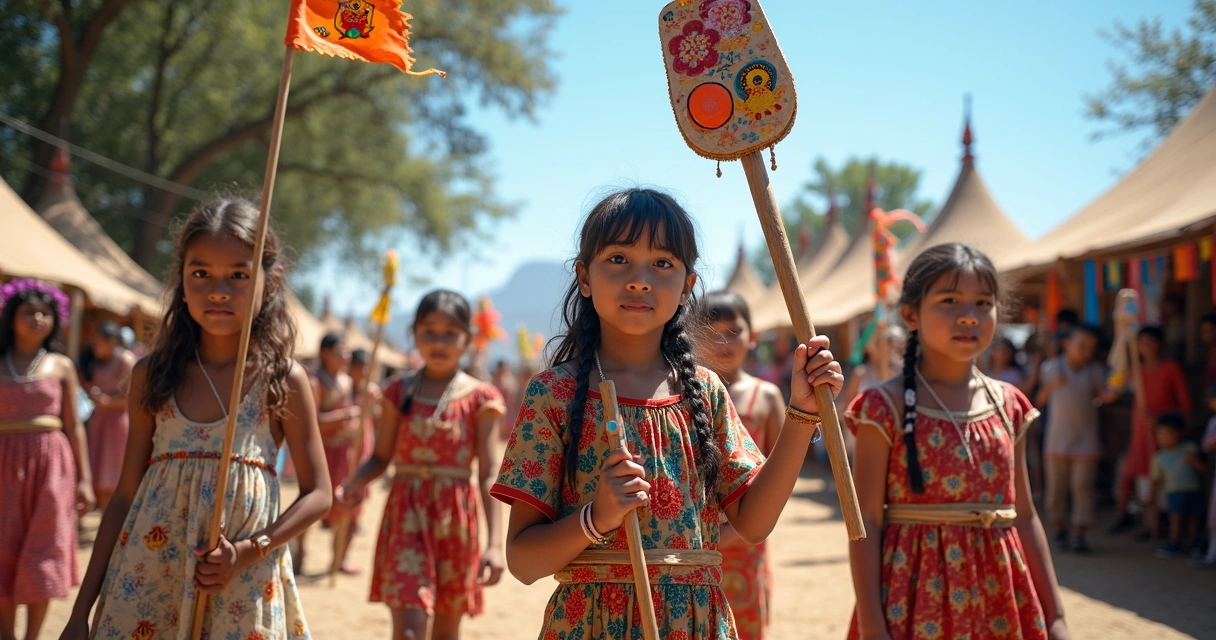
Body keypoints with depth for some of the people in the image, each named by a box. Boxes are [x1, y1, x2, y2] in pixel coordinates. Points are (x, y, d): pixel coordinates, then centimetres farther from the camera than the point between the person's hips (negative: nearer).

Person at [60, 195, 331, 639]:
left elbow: (318, 494, 1)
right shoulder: (152, 375, 3)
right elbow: (126, 494, 8)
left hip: (242, 583, -2)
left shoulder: (284, 380, -3)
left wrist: (249, 551, -13)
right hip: (147, 579, 2)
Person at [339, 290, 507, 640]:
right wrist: (353, 484, -13)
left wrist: (495, 544, -10)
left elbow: (489, 475, -3)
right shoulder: (400, 393, 6)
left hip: (455, 519, 0)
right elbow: (381, 457, 8)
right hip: (406, 515, 0)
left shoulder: (480, 398, 0)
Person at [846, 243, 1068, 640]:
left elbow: (1025, 517, 10)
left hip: (999, 598, 4)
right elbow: (867, 522, -10)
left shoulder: (1008, 405, 6)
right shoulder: (886, 406, -8)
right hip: (918, 598, -4)